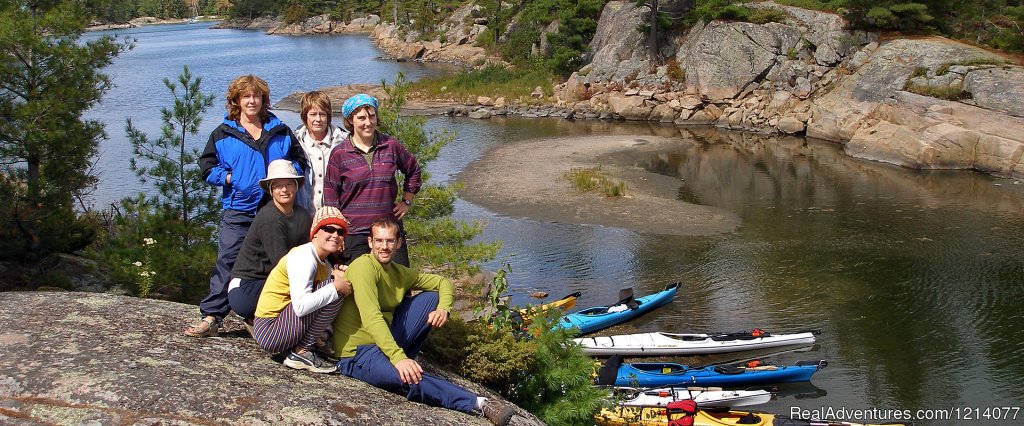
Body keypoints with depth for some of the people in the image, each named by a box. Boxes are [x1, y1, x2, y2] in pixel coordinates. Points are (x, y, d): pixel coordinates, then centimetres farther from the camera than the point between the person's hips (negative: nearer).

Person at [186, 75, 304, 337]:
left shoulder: (280, 132, 10)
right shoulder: (223, 133, 6)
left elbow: (299, 160, 15)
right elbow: (207, 165, 7)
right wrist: (228, 177, -7)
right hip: (238, 212, -2)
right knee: (227, 262, -7)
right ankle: (211, 316, -3)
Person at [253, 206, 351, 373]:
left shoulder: (325, 265, 13)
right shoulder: (304, 257, -16)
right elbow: (301, 306, -28)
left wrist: (344, 282, -11)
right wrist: (336, 287, -22)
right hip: (270, 330, -9)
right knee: (332, 290, -16)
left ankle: (300, 350, 5)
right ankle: (301, 353, -11)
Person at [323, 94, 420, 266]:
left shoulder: (391, 146, 4)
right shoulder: (339, 154, -1)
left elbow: (413, 170, 21)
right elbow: (331, 196, 2)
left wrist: (406, 201, 13)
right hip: (354, 233, -2)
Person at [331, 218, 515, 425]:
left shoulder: (399, 273, 7)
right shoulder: (364, 266, -18)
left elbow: (443, 283, 14)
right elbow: (371, 319, -29)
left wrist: (443, 309, -9)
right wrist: (398, 357, -38)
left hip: (386, 342, 8)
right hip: (357, 354, -8)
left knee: (432, 297, 3)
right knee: (410, 378, -34)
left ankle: (405, 362, 0)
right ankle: (478, 403, -20)